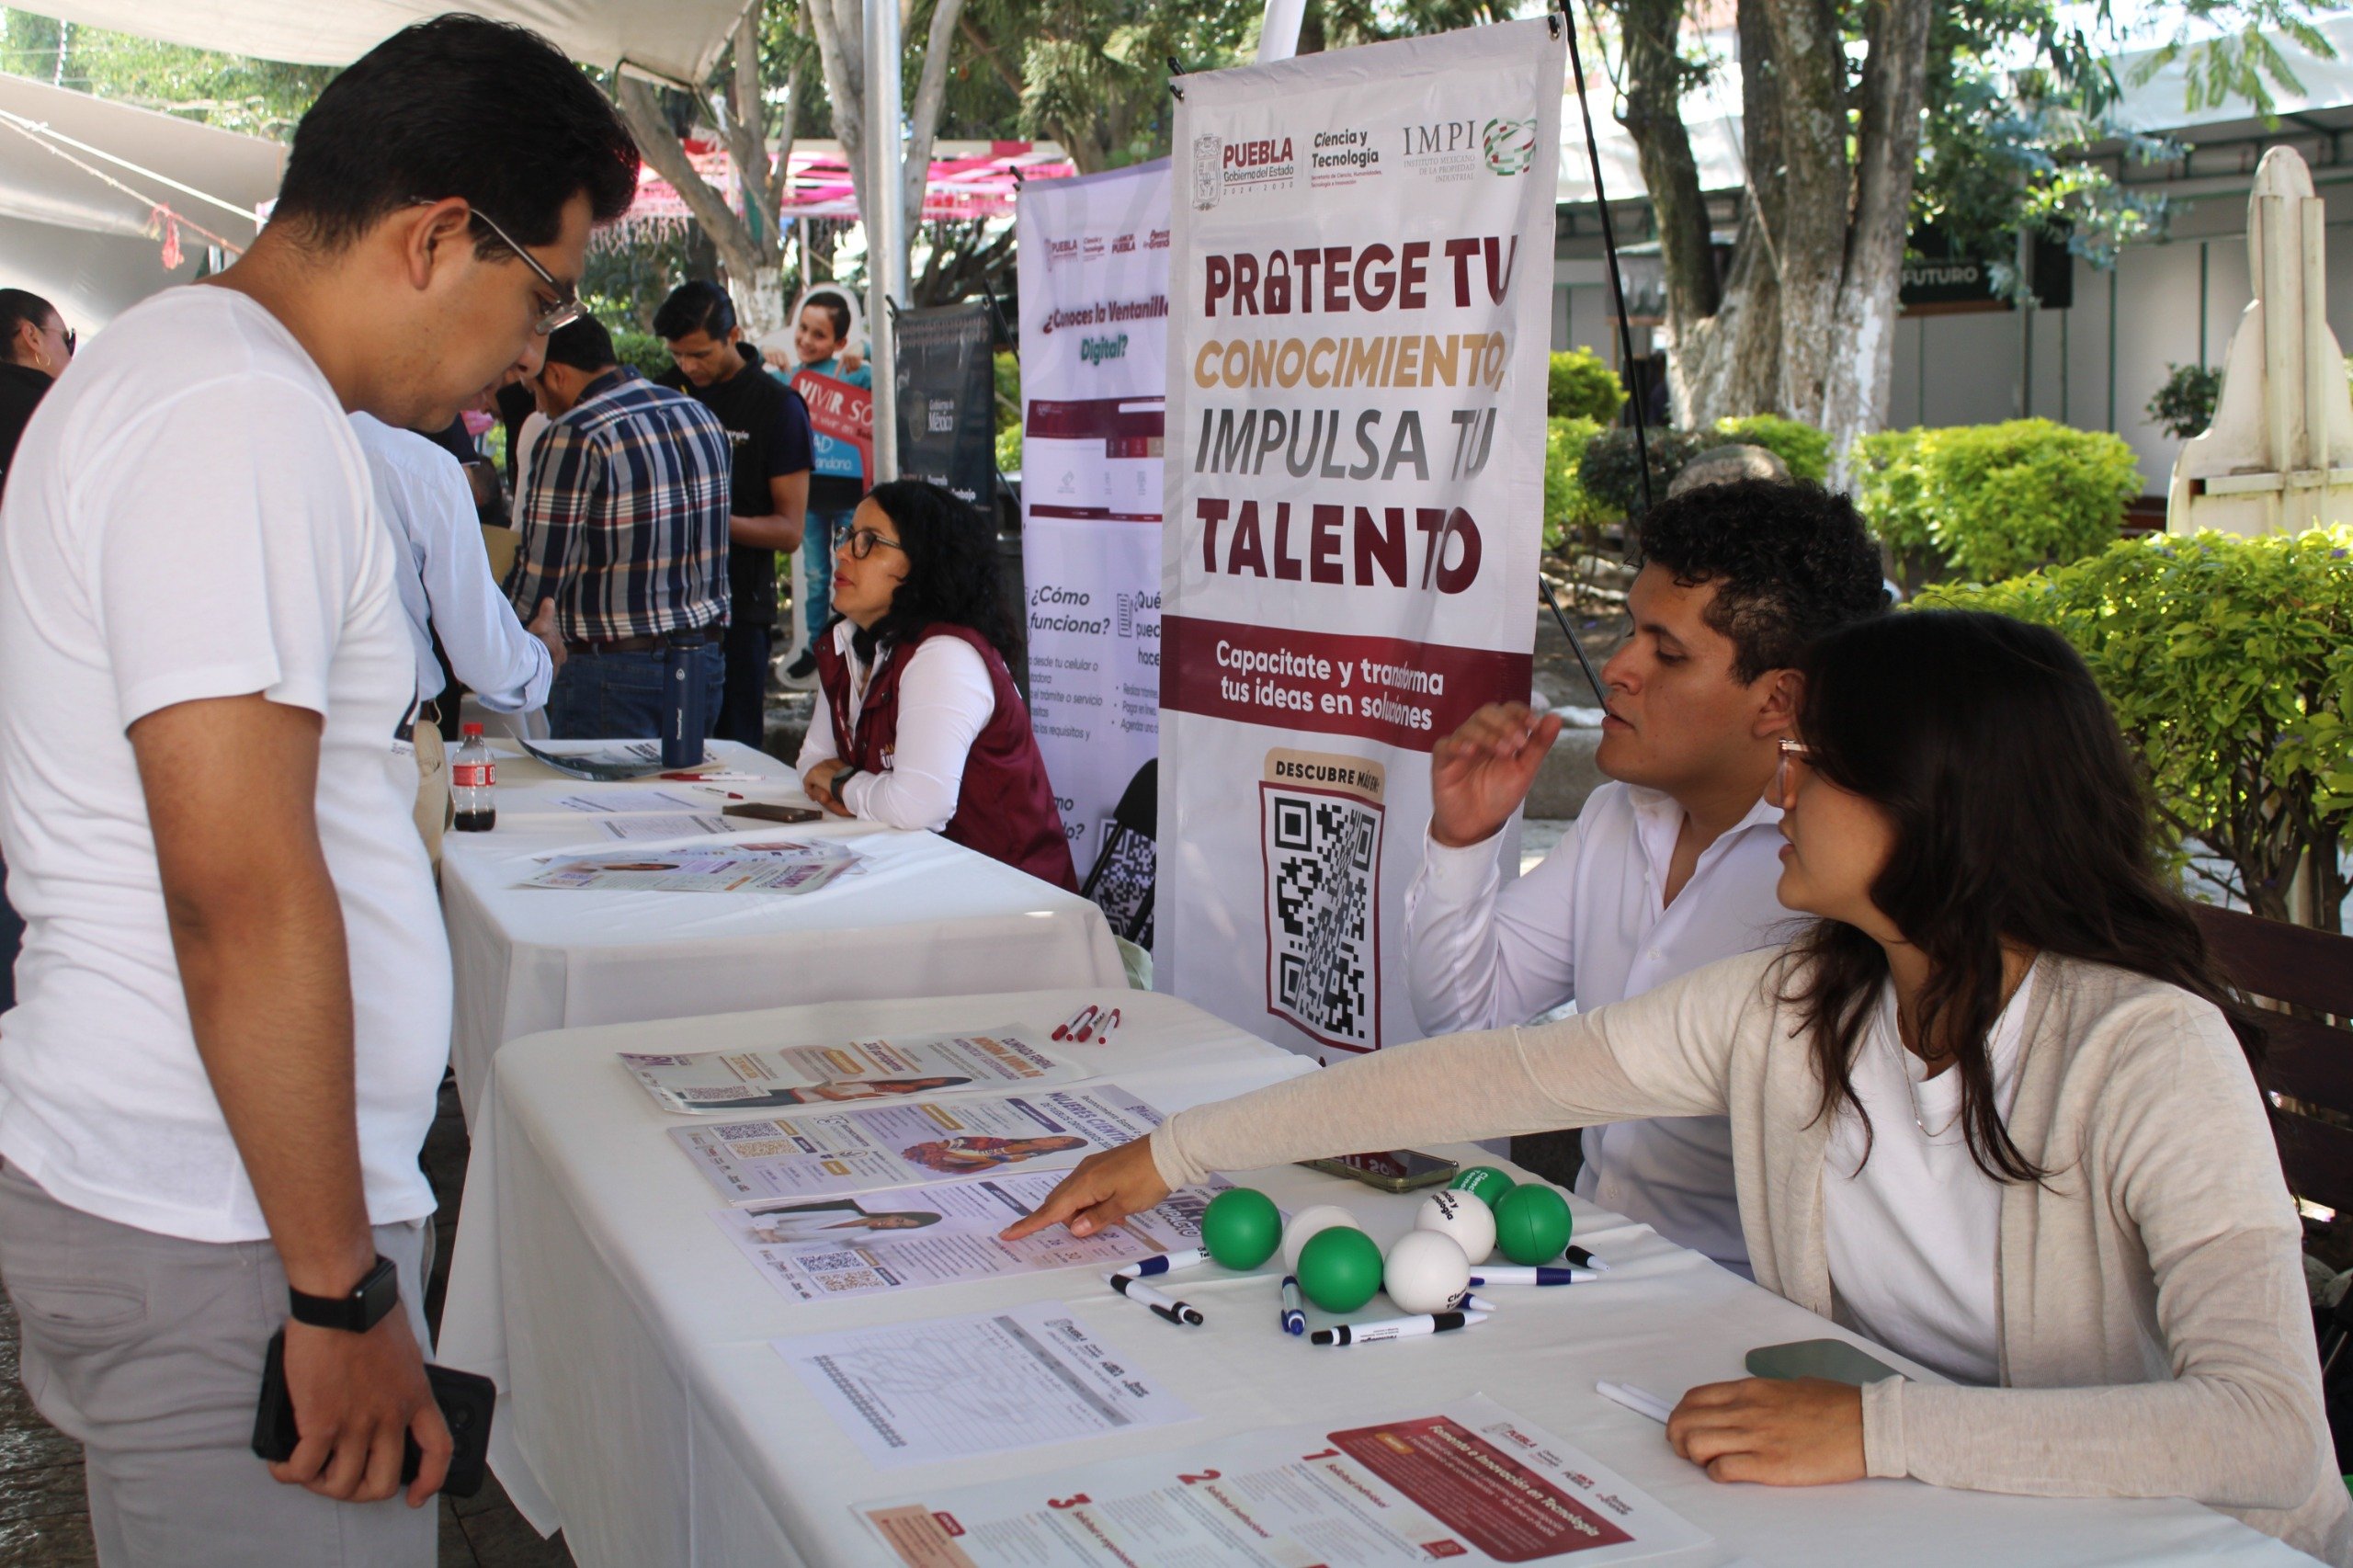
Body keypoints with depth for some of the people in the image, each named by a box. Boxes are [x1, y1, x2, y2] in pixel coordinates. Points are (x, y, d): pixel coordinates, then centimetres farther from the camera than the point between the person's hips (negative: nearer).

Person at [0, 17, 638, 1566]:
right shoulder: (244, 419, -18)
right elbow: (243, 889, -24)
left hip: (166, 1187, 10)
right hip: (222, 1233, -10)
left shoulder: (177, 367, 15)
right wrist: (341, 1289, -19)